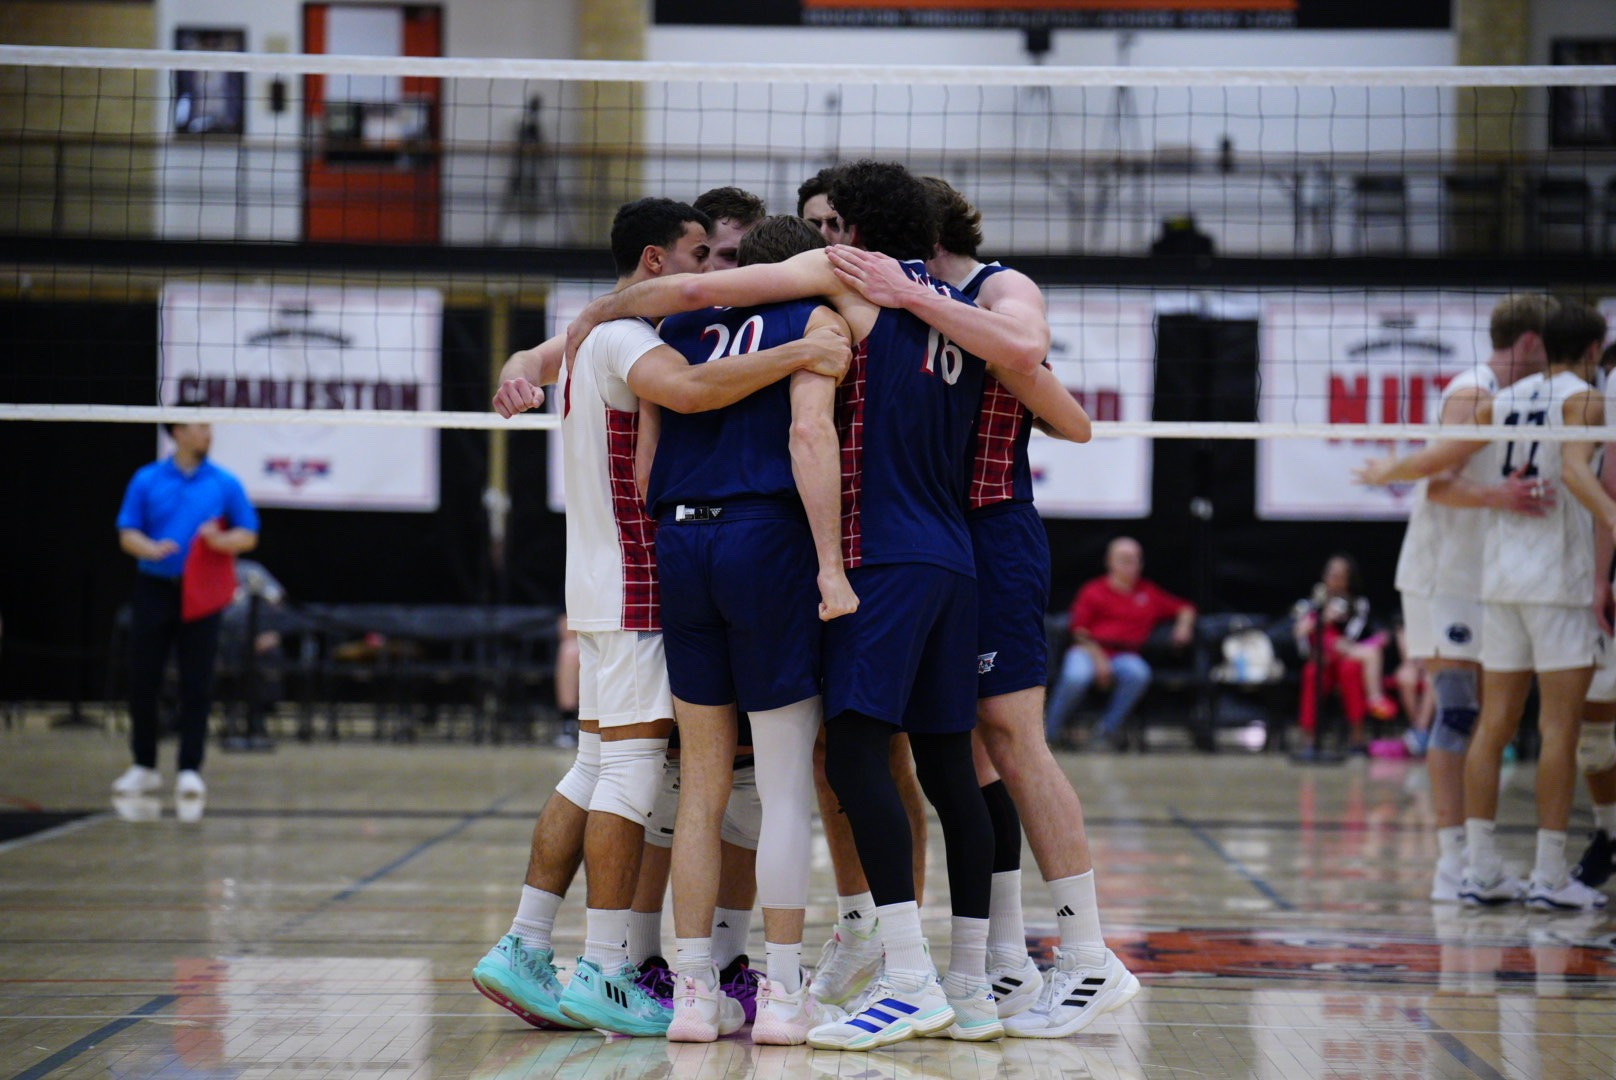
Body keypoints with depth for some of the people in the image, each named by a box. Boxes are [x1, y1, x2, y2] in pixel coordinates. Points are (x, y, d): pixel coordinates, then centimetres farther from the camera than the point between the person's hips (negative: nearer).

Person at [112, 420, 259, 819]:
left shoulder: (225, 484, 4)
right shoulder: (146, 481, 4)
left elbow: (248, 534, 4)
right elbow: (127, 533, 3)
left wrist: (223, 541, -17)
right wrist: (151, 548, -18)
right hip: (154, 589, 1)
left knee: (197, 685, -6)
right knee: (142, 681, 5)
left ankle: (189, 772, -5)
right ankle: (144, 767, 19)